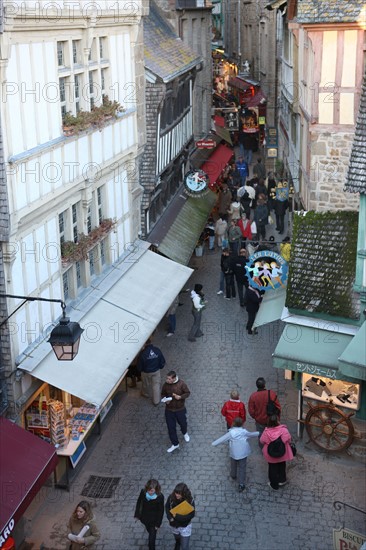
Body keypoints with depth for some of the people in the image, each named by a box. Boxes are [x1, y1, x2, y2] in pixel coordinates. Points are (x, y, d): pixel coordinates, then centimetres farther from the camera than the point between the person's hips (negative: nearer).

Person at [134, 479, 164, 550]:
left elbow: (161, 511, -18)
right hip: (144, 517, 4)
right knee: (149, 530, 32)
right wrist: (137, 514, 0)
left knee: (152, 538, 2)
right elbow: (139, 502, -6)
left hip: (154, 520, -4)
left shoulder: (160, 497, -31)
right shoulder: (143, 492, -25)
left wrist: (158, 524, -12)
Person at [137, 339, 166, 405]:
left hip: (146, 372, -2)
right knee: (156, 385, 18)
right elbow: (162, 361, -6)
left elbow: (139, 365, -17)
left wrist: (140, 370, 6)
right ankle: (156, 401, 28)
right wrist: (160, 367, 14)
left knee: (146, 384, 27)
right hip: (156, 371, 2)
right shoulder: (157, 350, -20)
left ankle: (146, 394, 56)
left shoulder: (143, 353, -31)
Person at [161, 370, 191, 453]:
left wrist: (180, 397, -26)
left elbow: (187, 393, -9)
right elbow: (163, 394, 3)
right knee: (171, 427, 7)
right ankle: (175, 444, 27)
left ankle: (185, 433, 58)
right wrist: (165, 400, -18)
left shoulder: (181, 384, -20)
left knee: (183, 423, 22)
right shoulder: (166, 385, -13)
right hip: (169, 410, 1)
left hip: (180, 409, -1)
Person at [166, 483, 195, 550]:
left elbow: (191, 515, -22)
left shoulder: (190, 501, -28)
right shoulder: (171, 498, -22)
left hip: (185, 526, -3)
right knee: (177, 540, 32)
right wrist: (170, 517, -19)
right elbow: (167, 507, -4)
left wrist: (177, 516, -29)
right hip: (174, 525, 3)